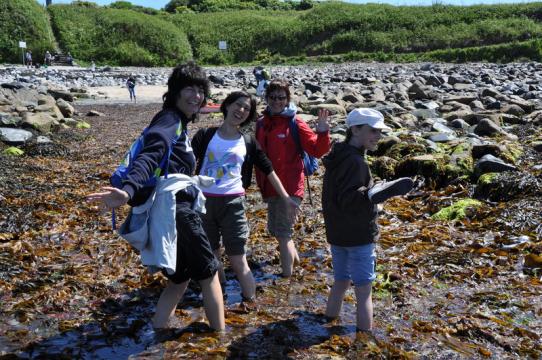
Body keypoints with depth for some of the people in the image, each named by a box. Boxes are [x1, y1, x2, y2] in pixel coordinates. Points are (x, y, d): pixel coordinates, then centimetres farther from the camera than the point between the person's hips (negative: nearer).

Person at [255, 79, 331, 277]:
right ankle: (293, 254, 45)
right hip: (270, 187, 6)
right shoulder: (261, 123, 7)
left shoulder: (295, 123, -8)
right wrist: (261, 183, 12)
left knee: (283, 232, -5)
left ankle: (287, 274, 9)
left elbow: (317, 150, -10)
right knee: (275, 229, 20)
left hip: (290, 186, -6)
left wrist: (322, 132, -25)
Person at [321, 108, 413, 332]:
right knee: (363, 292, 1)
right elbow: (351, 201, -30)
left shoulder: (337, 157, 9)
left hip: (337, 234, 9)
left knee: (340, 283, 20)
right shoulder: (355, 162, -21)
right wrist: (390, 189, -37)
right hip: (358, 237, -9)